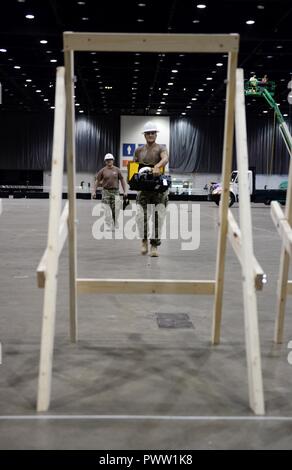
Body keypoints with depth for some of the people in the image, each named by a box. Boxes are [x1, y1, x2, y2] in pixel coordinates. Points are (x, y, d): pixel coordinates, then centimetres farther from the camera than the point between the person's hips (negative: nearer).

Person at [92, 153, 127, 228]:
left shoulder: (117, 170, 7)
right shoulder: (102, 170, 4)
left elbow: (122, 180, 10)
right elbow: (97, 181, 5)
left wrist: (125, 191, 5)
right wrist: (94, 192, -3)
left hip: (115, 191, 1)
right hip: (106, 192, -1)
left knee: (116, 210, -2)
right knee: (107, 212, -5)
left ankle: (115, 225, 12)